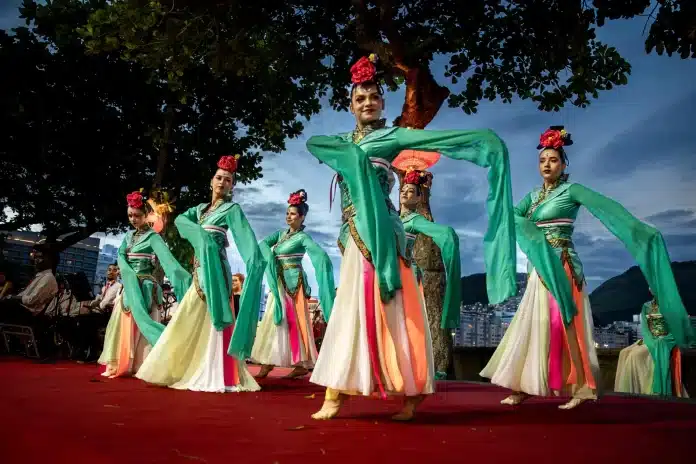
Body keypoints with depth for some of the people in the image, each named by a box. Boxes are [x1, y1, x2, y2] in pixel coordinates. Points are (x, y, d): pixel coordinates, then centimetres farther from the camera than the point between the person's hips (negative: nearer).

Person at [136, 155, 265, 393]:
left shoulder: (232, 209, 1)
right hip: (200, 269, 7)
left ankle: (215, 376, -8)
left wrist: (255, 262, -25)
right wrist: (199, 232, -13)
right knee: (191, 319, 8)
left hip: (215, 268, -7)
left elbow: (247, 238, -12)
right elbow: (180, 220, 4)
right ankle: (188, 370, 17)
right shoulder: (200, 208, 20)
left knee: (212, 319, -10)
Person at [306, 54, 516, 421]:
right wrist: (349, 153, -12)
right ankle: (334, 396, 9)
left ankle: (411, 394, -1)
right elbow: (312, 143, 3)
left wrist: (485, 140, -19)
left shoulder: (391, 136, 6)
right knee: (351, 309, 5)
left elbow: (437, 139, -7)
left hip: (379, 230, -5)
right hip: (354, 232, 5)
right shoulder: (343, 141, 21)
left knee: (389, 308, -7)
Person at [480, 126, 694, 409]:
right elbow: (513, 217, 4)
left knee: (562, 325, -10)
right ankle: (523, 388, 11)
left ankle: (580, 388, -4)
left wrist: (641, 230, -30)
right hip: (540, 268, 6)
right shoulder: (533, 196, 15)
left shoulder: (571, 190, -4)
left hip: (562, 267, -6)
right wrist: (532, 232, -16)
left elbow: (607, 208, -17)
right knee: (532, 326, 6)